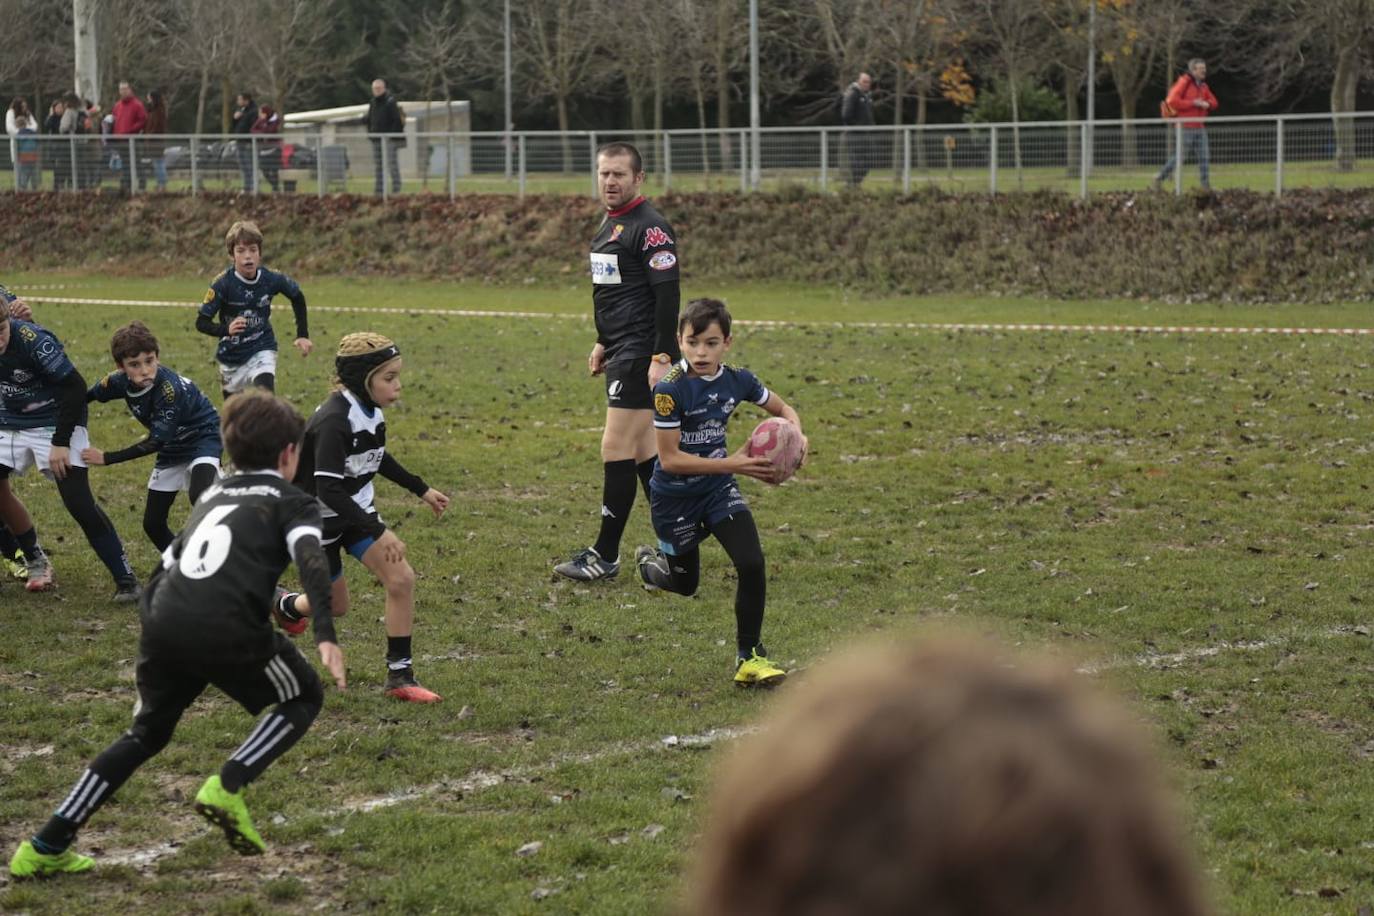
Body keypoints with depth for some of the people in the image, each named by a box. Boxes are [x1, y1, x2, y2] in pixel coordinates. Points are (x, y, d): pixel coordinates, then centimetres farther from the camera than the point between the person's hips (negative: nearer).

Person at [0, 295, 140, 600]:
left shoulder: (34, 341, -29)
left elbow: (75, 387, -23)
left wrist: (60, 442, -21)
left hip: (55, 422, -6)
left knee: (78, 501, -15)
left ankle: (125, 580, -10)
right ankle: (36, 560, 22)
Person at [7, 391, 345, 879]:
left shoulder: (213, 495, 31)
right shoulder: (292, 503, 13)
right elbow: (311, 561, -7)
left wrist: (151, 650, 40)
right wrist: (326, 636, -17)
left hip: (163, 623, 6)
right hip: (228, 628, -6)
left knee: (147, 732, 24)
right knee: (304, 696, 19)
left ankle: (45, 848, 20)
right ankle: (227, 788, -2)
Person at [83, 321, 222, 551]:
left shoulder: (170, 388, -34)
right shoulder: (120, 381, -17)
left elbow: (156, 443, -27)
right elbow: (84, 398, 5)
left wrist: (106, 458, -23)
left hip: (202, 438, -7)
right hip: (172, 448, 7)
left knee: (199, 498, -35)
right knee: (152, 524, 7)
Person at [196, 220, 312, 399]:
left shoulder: (272, 279, -14)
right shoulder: (223, 283, -21)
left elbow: (297, 297, 8)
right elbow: (201, 322, -20)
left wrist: (302, 335, 4)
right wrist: (226, 329, -40)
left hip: (262, 350, -1)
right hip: (232, 356, 1)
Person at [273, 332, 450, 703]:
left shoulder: (370, 409, -5)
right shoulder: (334, 420, -31)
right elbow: (328, 490, -35)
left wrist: (421, 489, 18)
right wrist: (379, 532, -37)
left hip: (356, 510, 7)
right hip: (319, 519, -7)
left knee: (401, 579, -11)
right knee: (333, 605, 9)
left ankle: (400, 676, -2)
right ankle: (285, 605, 45)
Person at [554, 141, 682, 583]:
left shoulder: (650, 227, -14)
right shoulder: (608, 224, 16)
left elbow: (667, 294, -19)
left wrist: (662, 357, -23)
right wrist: (603, 343, 23)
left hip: (641, 354, -10)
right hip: (621, 352, 10)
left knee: (616, 448, -8)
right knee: (641, 449, 12)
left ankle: (605, 556, -2)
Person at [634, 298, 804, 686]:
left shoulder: (737, 381, -9)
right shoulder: (670, 389, -25)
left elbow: (784, 410, 8)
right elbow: (669, 459, -26)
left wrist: (796, 436, -15)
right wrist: (733, 464, -32)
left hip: (718, 487, 3)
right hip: (674, 497, -3)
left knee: (751, 563, -17)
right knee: (684, 585, 15)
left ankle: (749, 656, -2)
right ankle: (648, 562, 52)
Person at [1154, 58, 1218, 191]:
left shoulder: (1203, 86, 14)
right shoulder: (1184, 83, -9)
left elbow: (1213, 103, 19)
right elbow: (1172, 101, -19)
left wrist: (1207, 104, -5)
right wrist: (1193, 103, -19)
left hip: (1200, 128, 7)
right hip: (1186, 129, -7)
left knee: (1204, 157, 2)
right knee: (1179, 156, -3)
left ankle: (1206, 185, 5)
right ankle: (1160, 178, 13)